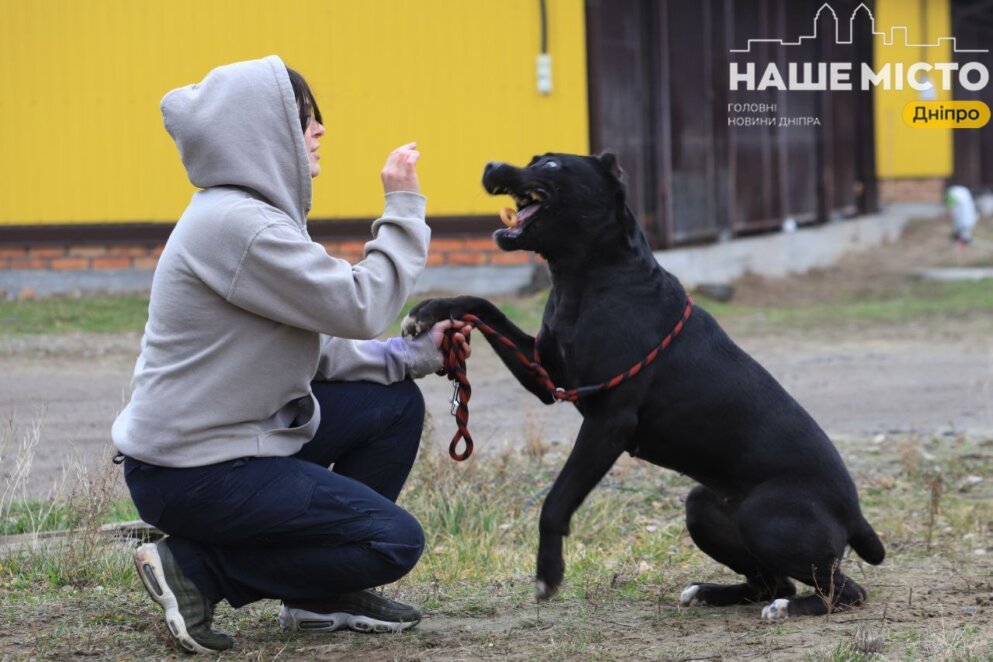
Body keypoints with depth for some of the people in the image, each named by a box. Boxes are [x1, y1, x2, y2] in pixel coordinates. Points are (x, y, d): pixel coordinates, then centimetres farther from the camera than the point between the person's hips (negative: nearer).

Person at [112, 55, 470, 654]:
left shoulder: (253, 216, 10)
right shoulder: (237, 225, -22)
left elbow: (315, 350, 11)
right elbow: (359, 308, -21)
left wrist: (415, 354, 2)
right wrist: (404, 209, -11)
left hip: (238, 434, 10)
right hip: (192, 474, -10)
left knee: (396, 402, 11)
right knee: (396, 541, -8)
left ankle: (323, 596, 16)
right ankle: (195, 568, -4)